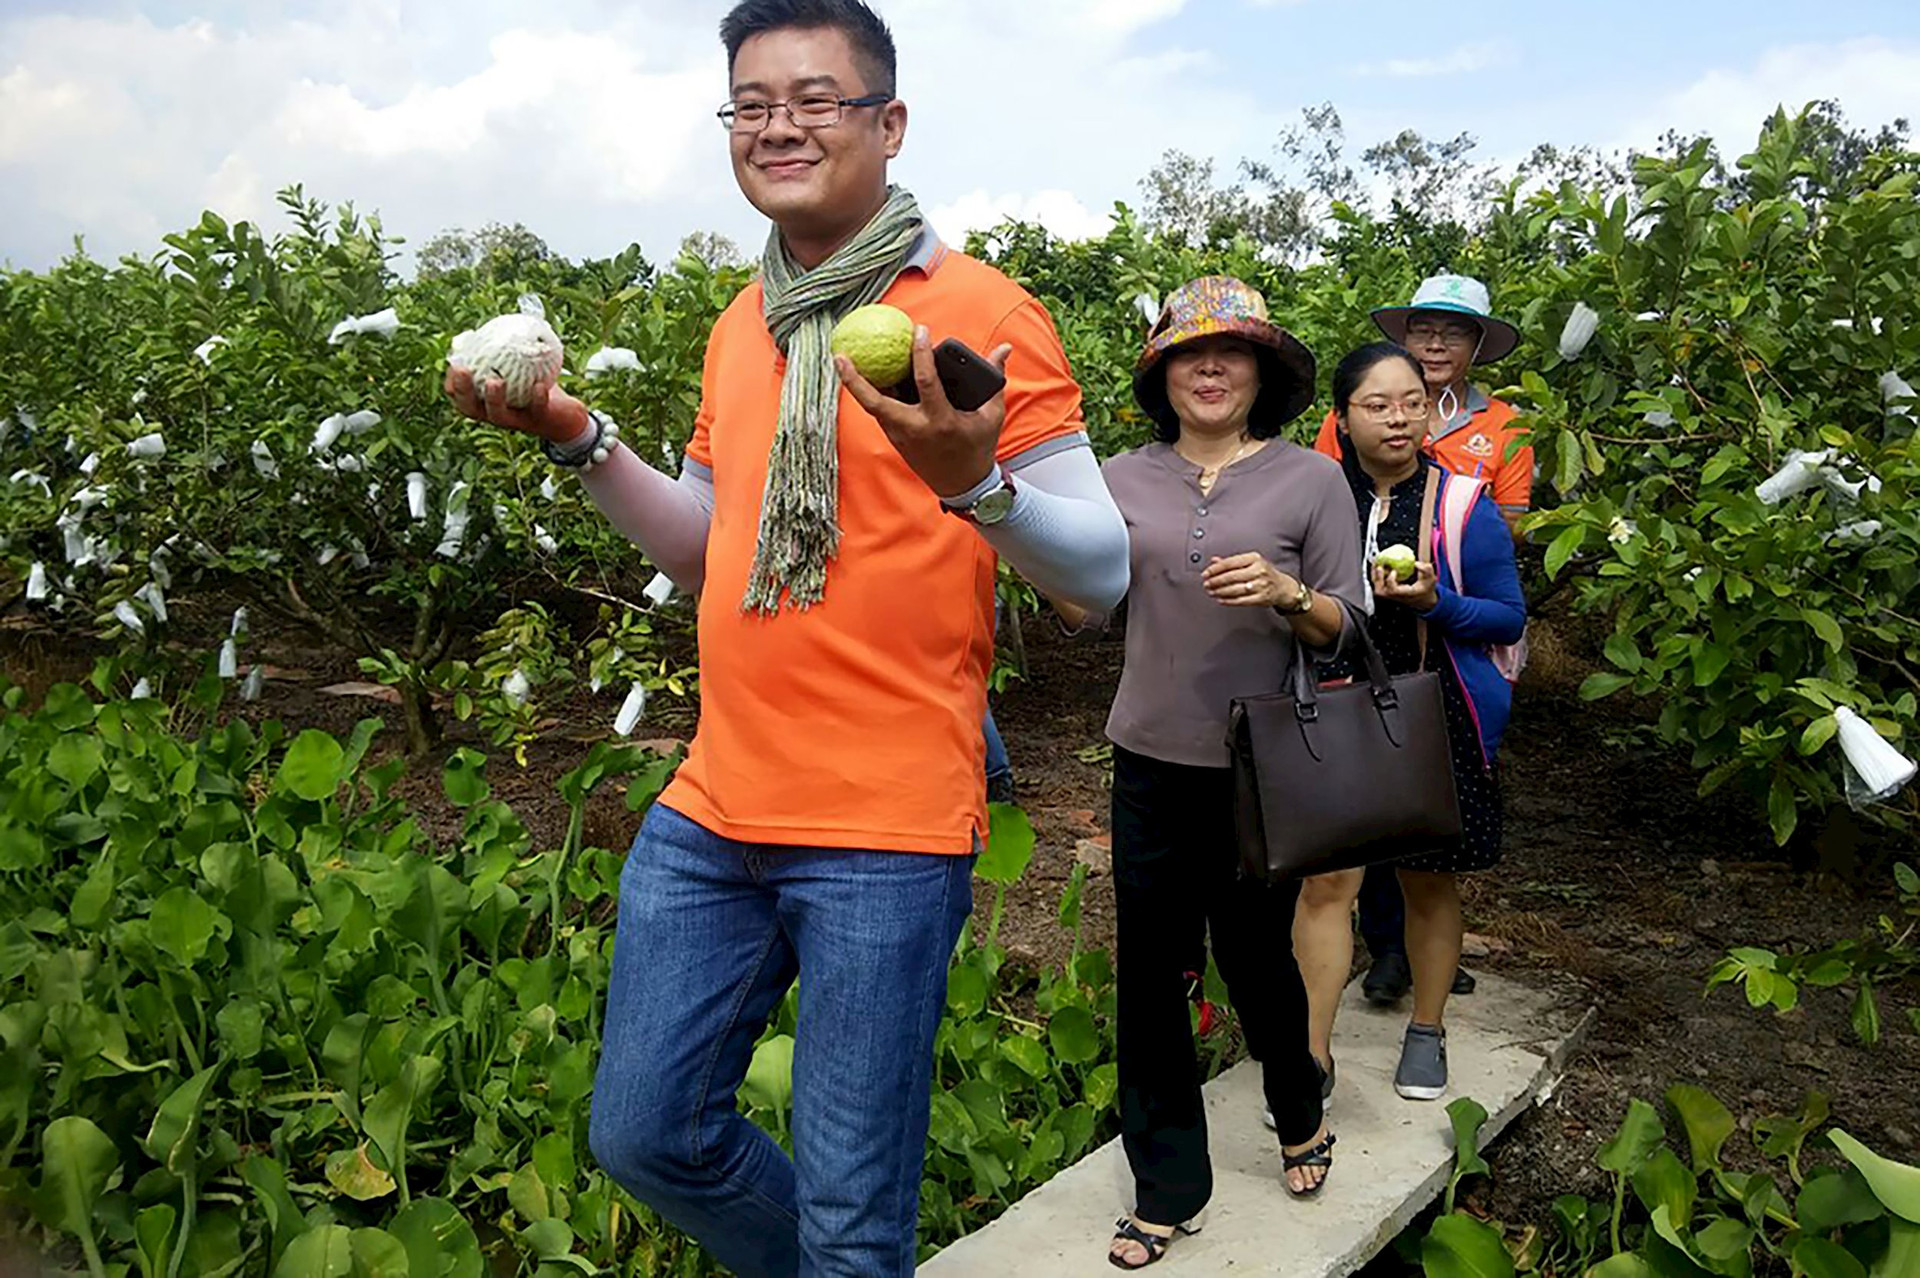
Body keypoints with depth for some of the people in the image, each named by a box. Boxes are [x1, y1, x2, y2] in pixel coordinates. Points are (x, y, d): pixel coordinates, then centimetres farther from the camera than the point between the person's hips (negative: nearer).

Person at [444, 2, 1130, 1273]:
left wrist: (974, 481, -30)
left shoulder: (982, 311, -8)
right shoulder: (739, 326, 12)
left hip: (888, 834, -6)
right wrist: (579, 437, 8)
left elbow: (1104, 570, -11)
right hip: (712, 812, 7)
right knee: (646, 1136, 16)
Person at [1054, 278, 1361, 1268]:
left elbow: (1345, 629, -1)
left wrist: (1286, 594, -21)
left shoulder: (1311, 480, -2)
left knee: (1255, 953, 13)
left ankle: (1298, 1111, 46)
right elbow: (1082, 611, 4)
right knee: (1150, 970, 6)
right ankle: (1166, 1188, 25)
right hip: (1152, 763, 2)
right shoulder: (1123, 478, 3)